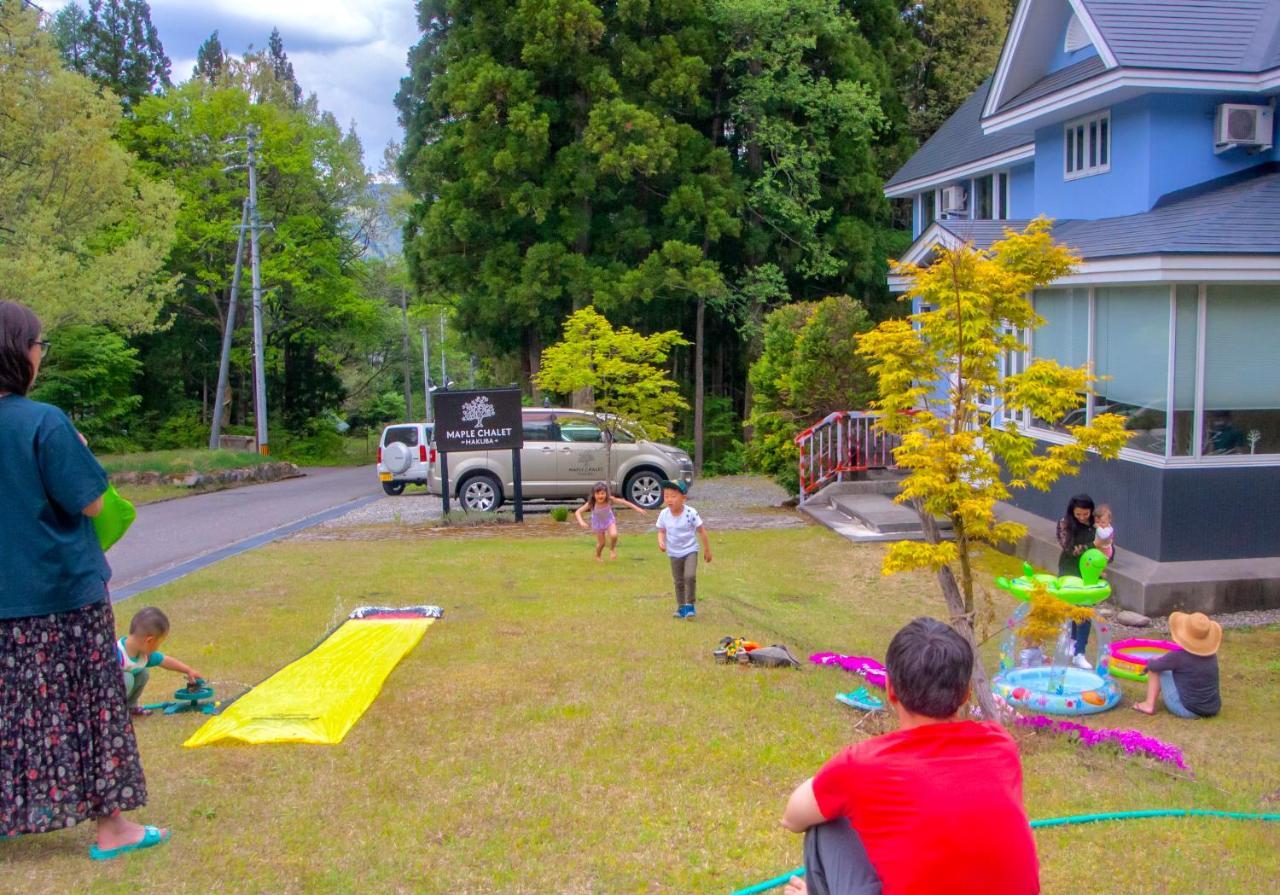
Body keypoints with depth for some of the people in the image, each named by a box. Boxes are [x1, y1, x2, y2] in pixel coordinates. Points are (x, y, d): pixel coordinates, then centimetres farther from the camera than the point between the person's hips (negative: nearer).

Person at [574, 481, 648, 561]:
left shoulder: (610, 500, -31)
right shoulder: (591, 503, -33)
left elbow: (624, 502, -20)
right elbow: (577, 512, -31)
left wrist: (637, 509, -19)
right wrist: (581, 522, -50)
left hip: (609, 520, 0)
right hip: (598, 523, 0)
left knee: (614, 535, -25)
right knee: (601, 543, 9)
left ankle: (612, 549, 9)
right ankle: (598, 556, 44)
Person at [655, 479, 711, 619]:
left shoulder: (690, 513, -19)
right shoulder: (664, 514, -11)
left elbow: (701, 530, -9)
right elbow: (661, 531, 1)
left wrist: (707, 549, -4)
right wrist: (661, 542, -21)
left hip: (690, 550, -3)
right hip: (674, 553, 3)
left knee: (690, 576, -20)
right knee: (678, 581, 12)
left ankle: (690, 605, -3)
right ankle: (681, 606, 28)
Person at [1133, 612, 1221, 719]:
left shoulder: (1178, 656, -18)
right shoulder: (1212, 655, -1)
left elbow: (1153, 665, -6)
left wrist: (1150, 662, 17)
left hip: (1187, 710, -6)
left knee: (1155, 665, 5)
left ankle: (1149, 704, 7)